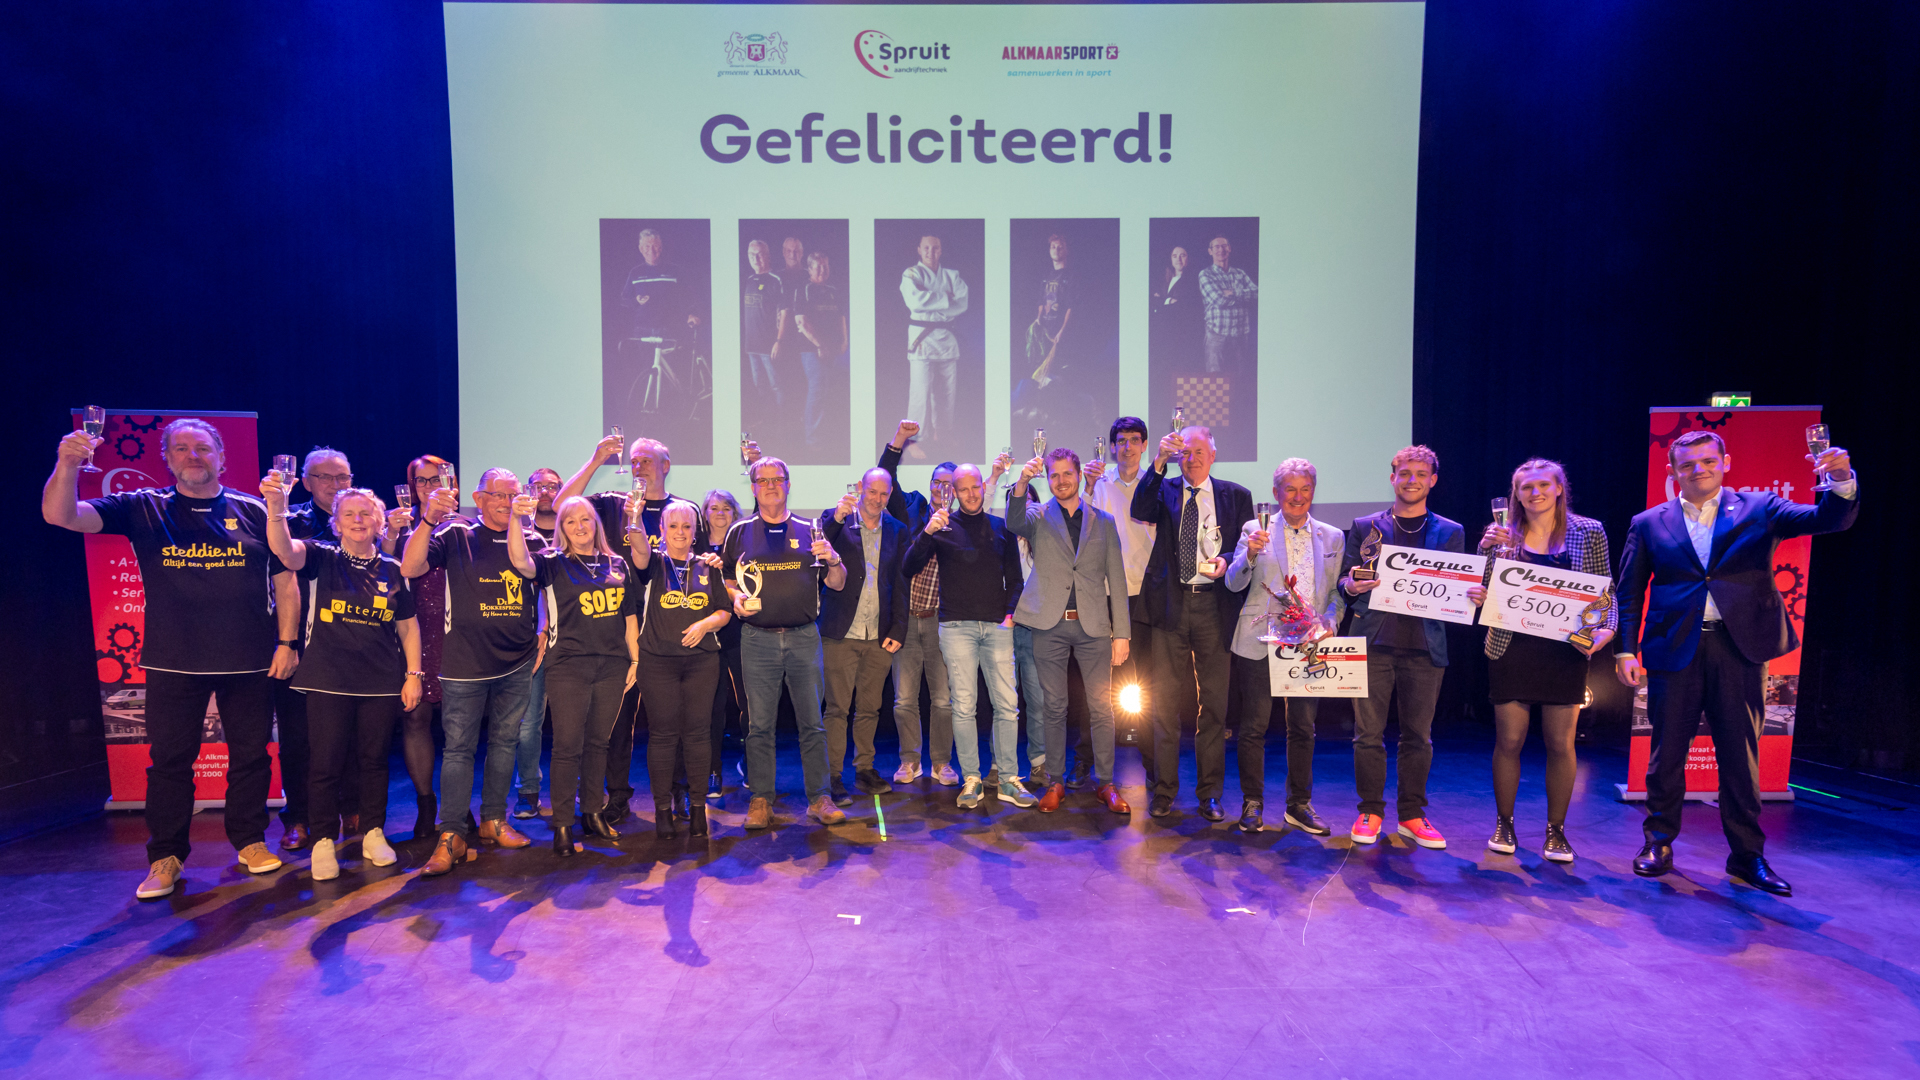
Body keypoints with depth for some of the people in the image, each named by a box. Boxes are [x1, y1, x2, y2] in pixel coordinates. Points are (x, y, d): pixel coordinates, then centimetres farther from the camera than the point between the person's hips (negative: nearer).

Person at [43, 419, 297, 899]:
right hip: (174, 662, 0)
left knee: (251, 754, 8)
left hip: (248, 661, 0)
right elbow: (60, 515, -6)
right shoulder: (144, 509, 4)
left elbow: (285, 581, 5)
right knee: (170, 760, 7)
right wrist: (67, 465, -25)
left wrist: (287, 642, -1)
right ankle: (165, 858, 20)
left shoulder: (253, 511, 4)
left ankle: (250, 841, 24)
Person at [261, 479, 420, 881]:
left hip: (381, 681, 2)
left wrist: (414, 673, 5)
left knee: (374, 759, 10)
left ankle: (373, 833, 22)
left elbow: (408, 625, 11)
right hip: (328, 681, -2)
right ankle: (324, 840, 14)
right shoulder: (321, 558, 0)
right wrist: (276, 506, -39)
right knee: (327, 762, 1)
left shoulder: (393, 570, 7)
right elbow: (283, 549, -22)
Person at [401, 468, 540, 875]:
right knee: (458, 747, -1)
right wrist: (429, 519, -23)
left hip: (517, 662, 3)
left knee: (504, 742, 12)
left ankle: (494, 821, 24)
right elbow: (410, 569, -12)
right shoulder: (456, 535, -1)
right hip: (465, 663, -3)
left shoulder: (529, 538, 7)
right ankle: (452, 836, 4)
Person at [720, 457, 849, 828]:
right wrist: (735, 597, -6)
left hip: (804, 637, 0)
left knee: (812, 722, 2)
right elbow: (726, 579, 15)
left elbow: (837, 584, 8)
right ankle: (761, 799, 15)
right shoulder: (740, 533, 9)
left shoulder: (808, 531, 9)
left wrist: (833, 560, -12)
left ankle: (818, 797, 11)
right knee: (759, 724, 4)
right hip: (758, 640, 0)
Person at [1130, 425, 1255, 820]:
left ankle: (1210, 794, 17)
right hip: (1170, 604, 0)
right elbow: (1138, 511, -12)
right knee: (1165, 702, 4)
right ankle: (1164, 791, 15)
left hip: (1214, 606, 0)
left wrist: (1227, 562, -13)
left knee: (1214, 702, 5)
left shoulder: (1235, 496, 10)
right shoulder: (1164, 491, 9)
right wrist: (1159, 461, -21)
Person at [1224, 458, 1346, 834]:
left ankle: (1299, 805, 23)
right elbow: (1233, 583, -4)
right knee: (1253, 726, 0)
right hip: (1260, 643, -2)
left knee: (1303, 729, 9)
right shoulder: (1255, 530, 2)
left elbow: (1338, 592, 13)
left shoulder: (1332, 537, 11)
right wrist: (1250, 554, -23)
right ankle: (1253, 803, 14)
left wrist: (1330, 622, -6)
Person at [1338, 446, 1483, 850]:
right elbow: (1344, 577, 9)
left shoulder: (1450, 532, 12)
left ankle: (1412, 815, 19)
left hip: (1425, 647, 1)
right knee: (1368, 733, 0)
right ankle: (1370, 812, 13)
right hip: (1373, 644, -1)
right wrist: (1351, 585, -14)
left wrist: (1473, 596, -13)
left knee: (1418, 736, 7)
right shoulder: (1364, 526, 10)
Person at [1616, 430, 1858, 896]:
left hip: (1739, 648, 0)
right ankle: (1659, 844, 20)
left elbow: (1829, 520, -5)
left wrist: (1842, 481, -25)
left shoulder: (1757, 508, 7)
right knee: (1667, 753, 7)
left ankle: (1748, 855, 19)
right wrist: (1626, 651, -1)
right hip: (1674, 650, 0)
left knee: (1741, 757, 7)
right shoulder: (1649, 524, 7)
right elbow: (1629, 595, 7)